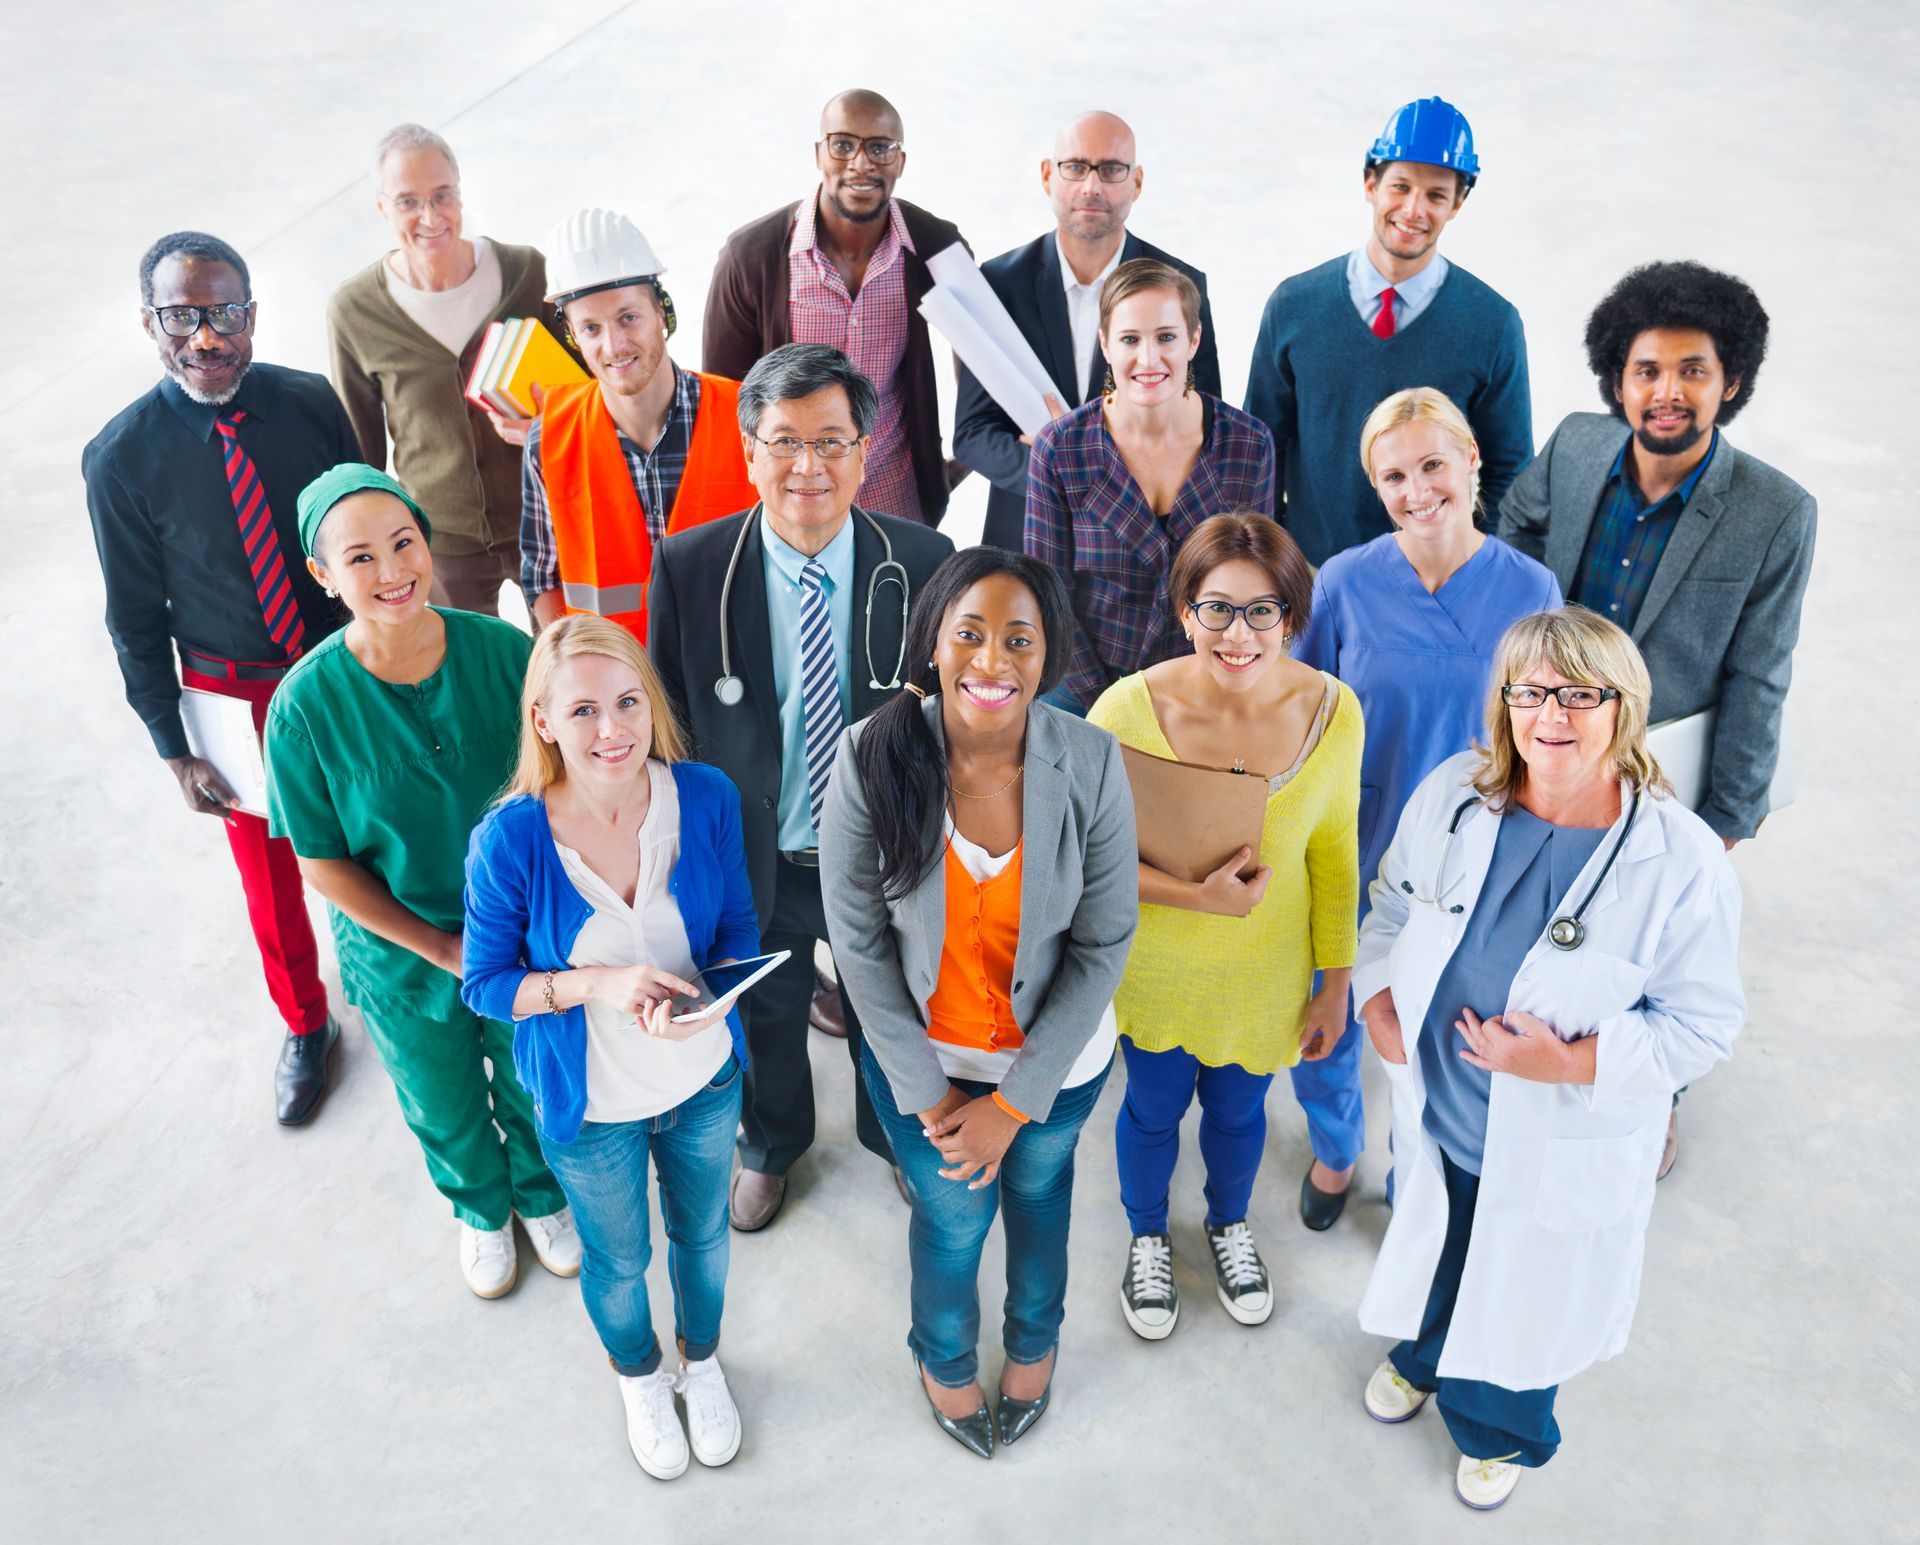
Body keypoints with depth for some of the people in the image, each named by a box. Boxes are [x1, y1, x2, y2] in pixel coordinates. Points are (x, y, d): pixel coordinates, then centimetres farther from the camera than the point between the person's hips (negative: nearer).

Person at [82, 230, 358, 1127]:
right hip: (234, 695, -1)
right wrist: (174, 749, -5)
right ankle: (304, 1027, 40)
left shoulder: (313, 404, -11)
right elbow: (136, 617, -6)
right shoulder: (122, 459, -15)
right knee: (268, 867, 15)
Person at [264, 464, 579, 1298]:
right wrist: (441, 946, -15)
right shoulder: (306, 706, -24)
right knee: (446, 1110, 25)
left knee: (533, 1086, 24)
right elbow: (324, 863, -14)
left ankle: (542, 1192, 58)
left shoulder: (504, 651, -20)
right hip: (402, 955, -1)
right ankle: (481, 1208, 58)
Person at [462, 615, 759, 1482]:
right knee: (618, 1260, 26)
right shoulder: (510, 840, -27)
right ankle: (639, 1376, 60)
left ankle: (702, 1360, 61)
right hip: (590, 1104, -2)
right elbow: (485, 983, -15)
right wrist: (596, 985, -31)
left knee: (703, 1235, 28)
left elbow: (737, 930, -7)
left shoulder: (705, 798, -21)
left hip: (706, 1081, 2)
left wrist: (703, 996, -28)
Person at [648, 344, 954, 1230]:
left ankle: (893, 1134, 58)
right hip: (754, 861, 0)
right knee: (764, 1023, 26)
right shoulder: (689, 569, -15)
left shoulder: (922, 563, -15)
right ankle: (770, 1147, 58)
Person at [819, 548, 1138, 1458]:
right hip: (920, 1057, -1)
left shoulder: (1088, 761, -24)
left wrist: (1014, 1101, -12)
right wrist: (928, 1093, -10)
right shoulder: (873, 759, -24)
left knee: (1037, 1191, 27)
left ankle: (1035, 1339, 62)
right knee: (952, 1219, 20)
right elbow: (859, 940, -14)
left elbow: (1102, 943, -15)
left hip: (1057, 1059, 1)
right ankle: (944, 1354, 57)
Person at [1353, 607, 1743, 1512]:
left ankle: (1500, 1432, 54)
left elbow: (1702, 1025, -16)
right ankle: (1421, 1356, 65)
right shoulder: (1451, 795, -13)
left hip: (1556, 1152, -3)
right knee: (1430, 1258, 30)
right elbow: (1392, 906, 4)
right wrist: (1378, 996, -11)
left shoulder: (1682, 862, -23)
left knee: (1523, 1301, 21)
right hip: (1433, 1114, 3)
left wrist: (1571, 1061, -28)